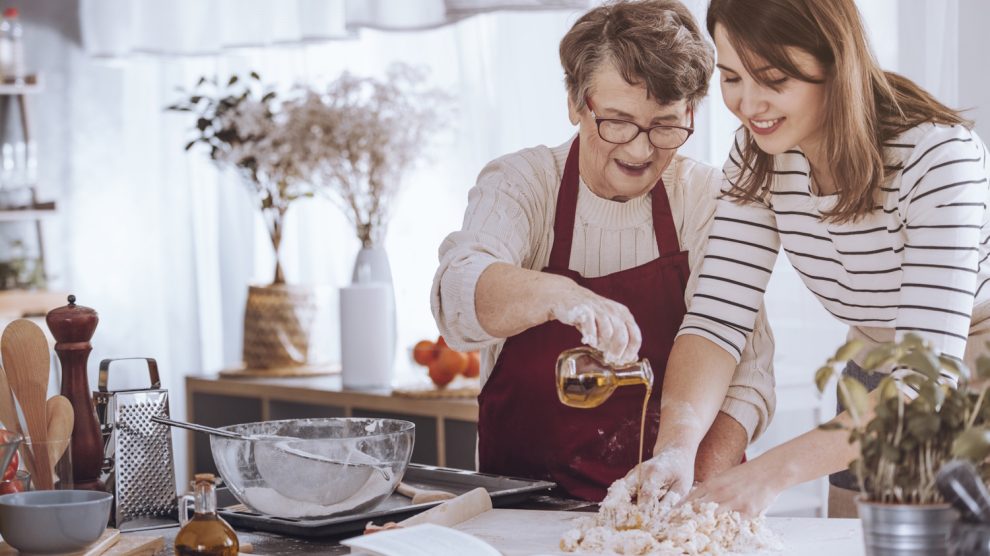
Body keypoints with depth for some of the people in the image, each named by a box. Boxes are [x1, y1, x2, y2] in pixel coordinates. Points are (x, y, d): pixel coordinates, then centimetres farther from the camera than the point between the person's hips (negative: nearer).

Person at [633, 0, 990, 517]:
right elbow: (718, 317, -17)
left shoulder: (939, 154, -30)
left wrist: (776, 469, -46)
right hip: (875, 388, 5)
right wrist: (674, 447, -37)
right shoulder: (758, 156, -12)